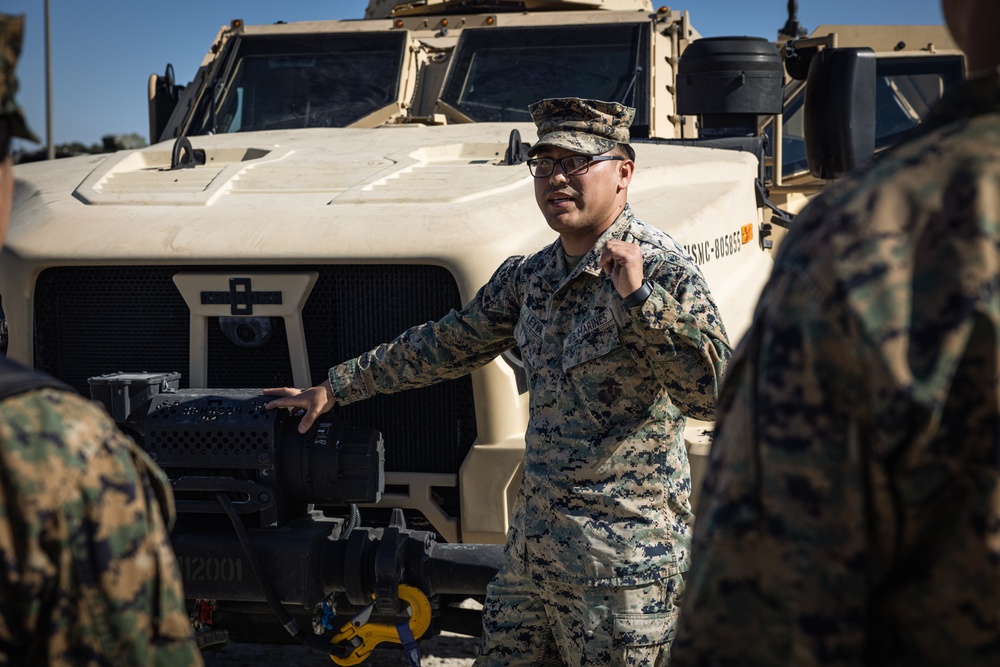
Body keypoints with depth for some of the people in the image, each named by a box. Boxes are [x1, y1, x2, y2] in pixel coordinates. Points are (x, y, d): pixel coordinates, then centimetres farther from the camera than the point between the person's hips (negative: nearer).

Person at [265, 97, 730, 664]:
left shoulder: (660, 268, -12)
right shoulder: (529, 276, 10)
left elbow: (713, 393, -22)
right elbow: (444, 345, 21)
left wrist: (640, 297, -30)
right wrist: (333, 390, 26)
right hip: (532, 549, 7)